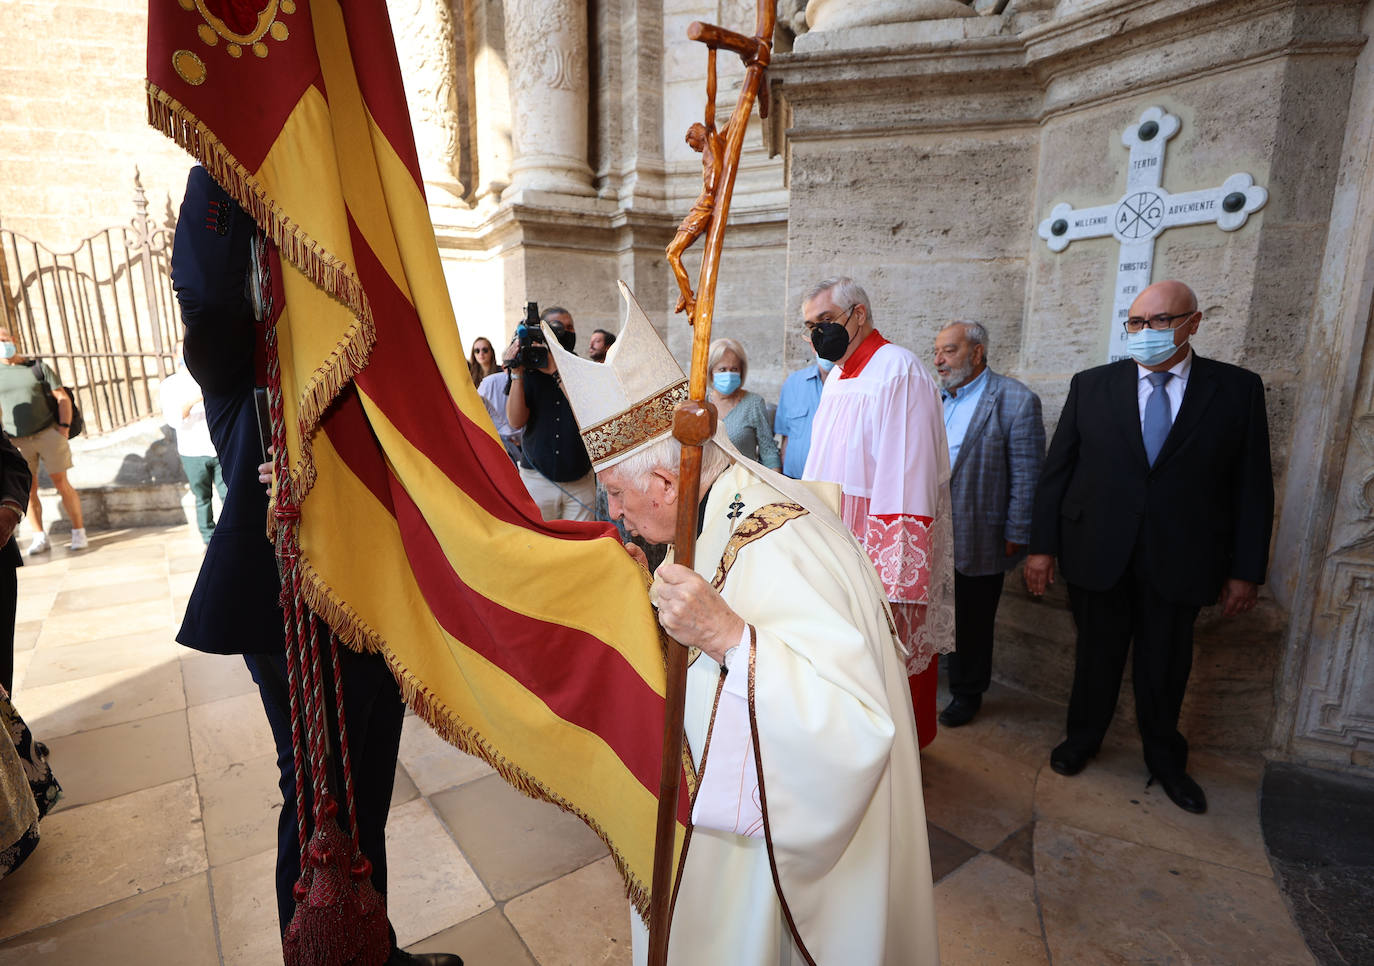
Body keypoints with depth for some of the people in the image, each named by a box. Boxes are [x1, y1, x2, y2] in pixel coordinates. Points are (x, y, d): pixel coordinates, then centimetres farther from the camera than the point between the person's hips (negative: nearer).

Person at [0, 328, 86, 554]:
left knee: (61, 484, -3)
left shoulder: (38, 367, 5)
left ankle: (79, 532, 3)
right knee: (29, 490, 3)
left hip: (48, 433, -2)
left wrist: (64, 426, -10)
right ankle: (40, 538, 10)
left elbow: (63, 398, 2)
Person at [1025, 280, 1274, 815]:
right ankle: (1082, 738, 37)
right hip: (1098, 555, 0)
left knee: (1165, 667, 15)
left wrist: (1246, 570, -1)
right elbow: (1057, 470, 0)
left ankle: (1165, 759, 39)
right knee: (1096, 656, 14)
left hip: (1178, 562, 0)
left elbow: (1252, 485, 1)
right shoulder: (1091, 385, 0)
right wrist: (1042, 545, -4)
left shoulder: (1238, 389, 0)